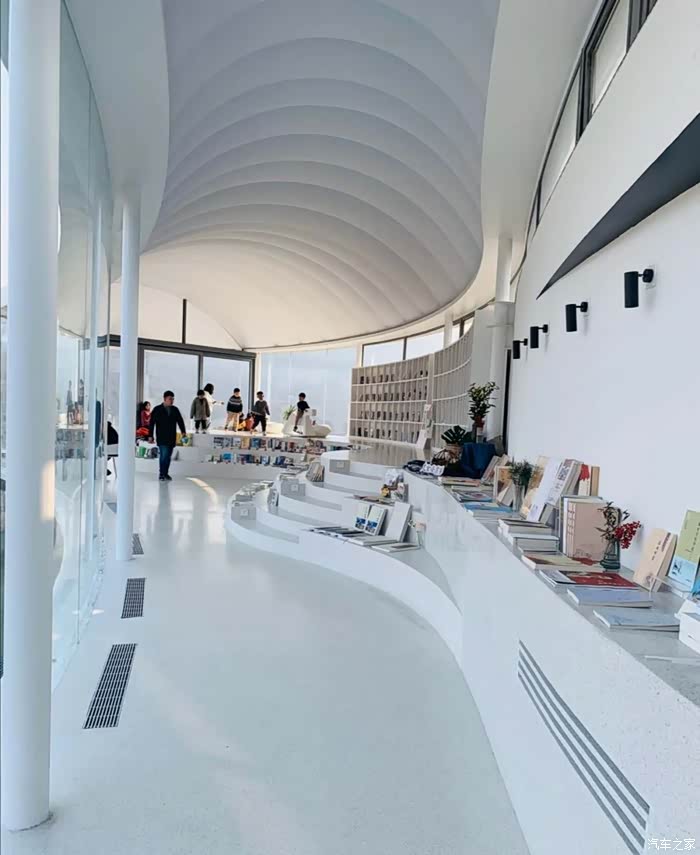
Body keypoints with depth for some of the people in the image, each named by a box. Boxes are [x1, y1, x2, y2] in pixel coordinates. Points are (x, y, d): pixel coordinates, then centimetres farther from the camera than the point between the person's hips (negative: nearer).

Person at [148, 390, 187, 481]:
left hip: (171, 438, 4)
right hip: (161, 437, -4)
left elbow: (180, 421, 11)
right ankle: (161, 474, -6)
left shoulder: (175, 410, 11)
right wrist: (150, 436, -3)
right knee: (164, 455, -12)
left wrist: (183, 431, -2)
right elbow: (151, 423, 0)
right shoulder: (157, 410, -1)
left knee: (168, 456, 9)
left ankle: (165, 474, 17)